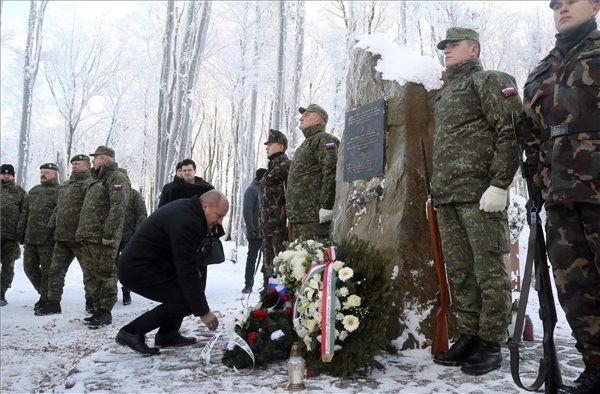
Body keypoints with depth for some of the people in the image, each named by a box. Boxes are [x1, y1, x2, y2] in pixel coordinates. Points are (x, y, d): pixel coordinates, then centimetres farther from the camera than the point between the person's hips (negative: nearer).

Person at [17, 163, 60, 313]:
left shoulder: (59, 192, -6)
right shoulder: (34, 191, 18)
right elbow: (25, 212, 21)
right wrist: (21, 230, 15)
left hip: (48, 240, -8)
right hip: (30, 238, 8)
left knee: (47, 270, 0)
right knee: (29, 267, 12)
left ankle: (45, 299, 12)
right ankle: (44, 293, 28)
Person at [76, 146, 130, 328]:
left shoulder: (117, 178, -9)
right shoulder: (97, 180, 23)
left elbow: (118, 207, -20)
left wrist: (108, 234, -24)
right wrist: (82, 232, 18)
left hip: (103, 240, -10)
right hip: (88, 238, 10)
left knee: (105, 274, -3)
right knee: (93, 275, 13)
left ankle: (105, 312, 4)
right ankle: (98, 309, 22)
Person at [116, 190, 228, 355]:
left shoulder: (188, 208, 6)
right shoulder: (184, 223, -26)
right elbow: (187, 271, -27)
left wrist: (197, 266, 0)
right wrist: (203, 312, -22)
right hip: (137, 269, -11)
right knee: (186, 301, -19)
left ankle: (168, 335, 14)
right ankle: (131, 332, -9)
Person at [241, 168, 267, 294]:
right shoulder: (252, 190, -6)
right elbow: (247, 211, -14)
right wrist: (252, 230, -19)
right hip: (256, 233, -6)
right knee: (252, 258, 0)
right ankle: (248, 284, 6)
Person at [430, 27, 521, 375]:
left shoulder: (490, 81, 2)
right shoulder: (445, 94, 25)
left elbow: (511, 133, -9)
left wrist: (499, 184, -17)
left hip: (480, 194, -8)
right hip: (447, 197, 8)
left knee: (488, 270, -3)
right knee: (459, 271, 9)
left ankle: (491, 344, 5)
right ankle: (469, 336, 18)